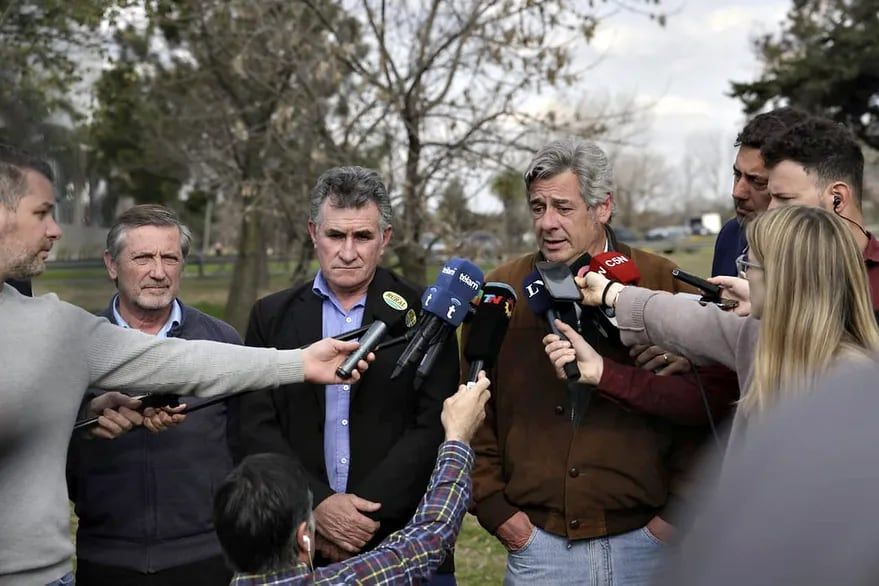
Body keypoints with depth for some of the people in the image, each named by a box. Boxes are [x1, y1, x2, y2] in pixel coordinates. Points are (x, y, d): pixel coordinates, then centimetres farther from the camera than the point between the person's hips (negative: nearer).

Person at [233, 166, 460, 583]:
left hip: (402, 541, -1)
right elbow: (256, 428, -1)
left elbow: (434, 426, -7)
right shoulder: (272, 316, 4)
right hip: (298, 543, 1)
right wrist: (317, 505, -13)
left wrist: (365, 512, -15)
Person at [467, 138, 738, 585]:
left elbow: (709, 396, -1)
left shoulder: (666, 285, -2)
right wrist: (494, 507, 0)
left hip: (644, 541, -1)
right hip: (537, 544, 1)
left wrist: (681, 508, -4)